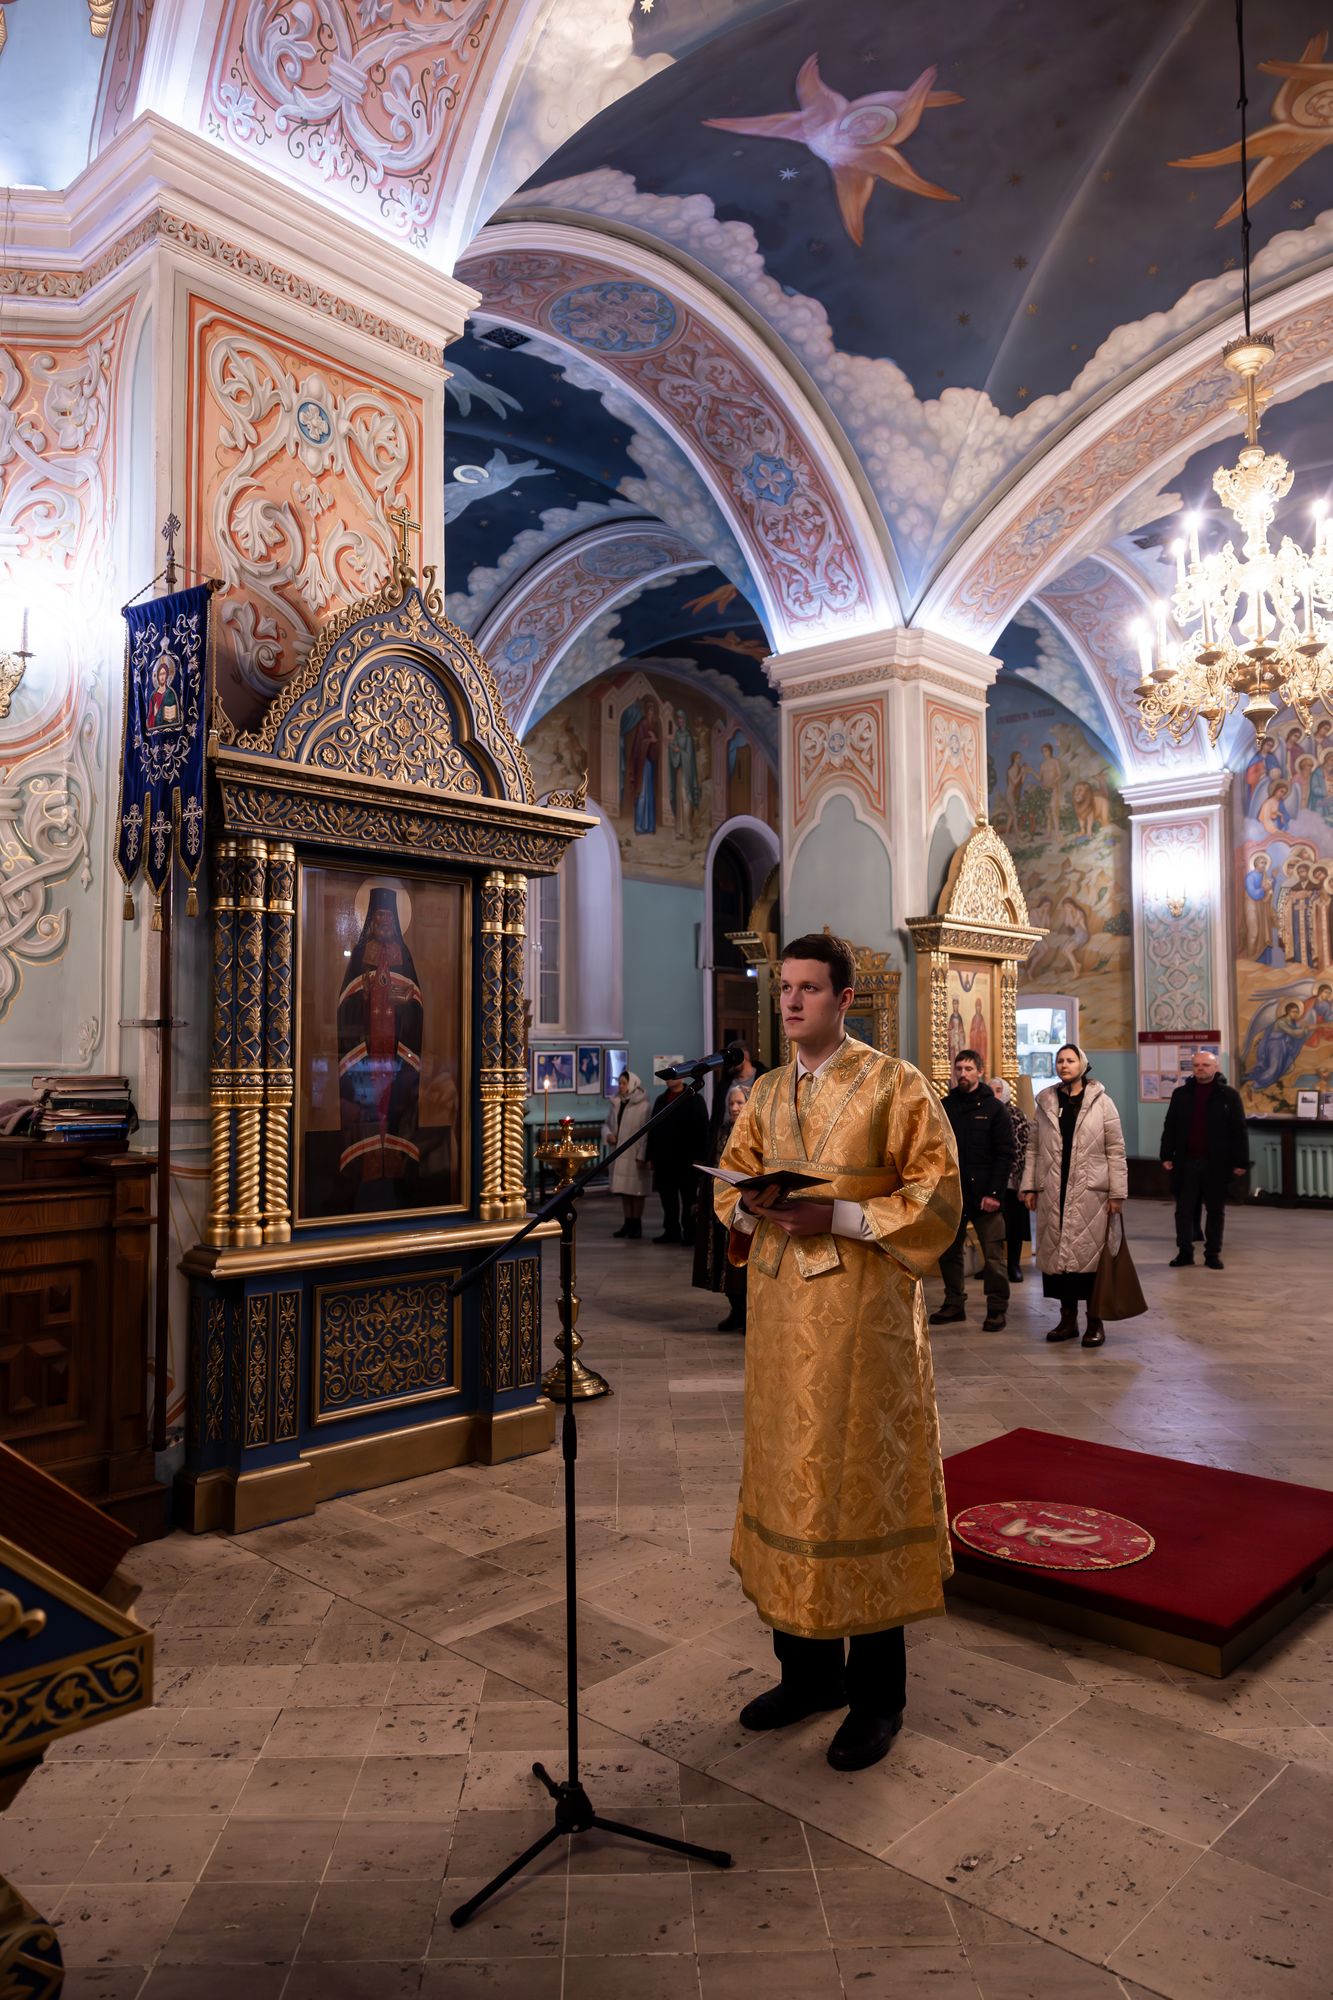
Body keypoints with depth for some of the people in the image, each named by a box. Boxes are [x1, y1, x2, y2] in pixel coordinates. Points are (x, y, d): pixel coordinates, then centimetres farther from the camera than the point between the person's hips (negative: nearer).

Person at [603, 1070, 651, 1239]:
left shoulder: (643, 1106, -12)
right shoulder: (617, 1104, 10)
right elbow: (607, 1124, 19)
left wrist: (642, 1156, -18)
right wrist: (608, 1134, -3)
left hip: (635, 1156, -7)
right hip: (620, 1154, 7)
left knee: (636, 1189, 1)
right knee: (623, 1189, 11)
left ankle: (637, 1224, 10)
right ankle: (628, 1222, 20)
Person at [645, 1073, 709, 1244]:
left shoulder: (694, 1099, -2)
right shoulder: (661, 1100, 16)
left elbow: (702, 1130, -8)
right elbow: (652, 1129, 17)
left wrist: (698, 1158, -14)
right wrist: (651, 1156, 11)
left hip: (685, 1159, -5)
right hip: (663, 1159, 6)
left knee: (688, 1198, 2)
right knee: (667, 1198, 8)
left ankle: (690, 1232, 7)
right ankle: (671, 1230, 15)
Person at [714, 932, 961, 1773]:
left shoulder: (895, 1085, -7)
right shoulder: (766, 1094, 11)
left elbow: (938, 1196, -10)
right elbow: (731, 1181, 16)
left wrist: (840, 1215, -21)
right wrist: (752, 1206, -7)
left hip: (862, 1313, -6)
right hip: (781, 1313, 6)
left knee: (861, 1483, 1)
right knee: (789, 1479, 12)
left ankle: (878, 1694, 19)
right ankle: (809, 1669, 30)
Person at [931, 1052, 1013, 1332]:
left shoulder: (994, 1108, 0)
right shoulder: (945, 1107, 10)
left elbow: (1005, 1154, -5)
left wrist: (994, 1193, -13)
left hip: (985, 1196, -4)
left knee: (993, 1256, 0)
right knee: (948, 1252, 8)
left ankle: (997, 1309, 9)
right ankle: (954, 1303, 19)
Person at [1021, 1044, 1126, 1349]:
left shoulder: (1101, 1102, 2)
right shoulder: (1046, 1103, 11)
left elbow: (1115, 1150, 0)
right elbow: (1033, 1147, 12)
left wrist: (1117, 1192, -4)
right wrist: (1029, 1186, 5)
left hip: (1090, 1193, -3)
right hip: (1053, 1193, 3)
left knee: (1090, 1253, -1)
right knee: (1057, 1252, 6)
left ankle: (1095, 1322, 10)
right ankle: (1068, 1318, 17)